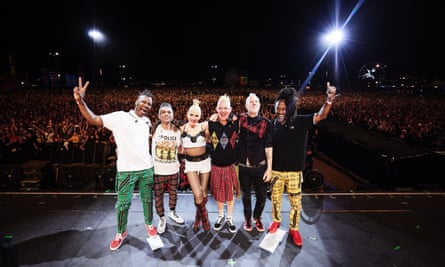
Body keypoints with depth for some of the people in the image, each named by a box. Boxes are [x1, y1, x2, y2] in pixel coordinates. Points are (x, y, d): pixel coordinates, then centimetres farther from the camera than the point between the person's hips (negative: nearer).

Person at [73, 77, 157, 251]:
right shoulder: (120, 117, -11)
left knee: (147, 199, 17)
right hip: (126, 170, -4)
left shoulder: (147, 121, 5)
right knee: (123, 203, 8)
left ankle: (149, 225, 39)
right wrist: (80, 101, -32)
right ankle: (121, 233, 30)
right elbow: (93, 120, -20)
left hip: (147, 168, 4)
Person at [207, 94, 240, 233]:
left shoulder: (235, 125, -8)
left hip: (231, 166, 0)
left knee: (231, 193, 13)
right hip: (216, 166, 0)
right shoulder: (211, 125, -9)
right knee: (218, 192, 15)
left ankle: (230, 218, 33)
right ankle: (221, 216, 37)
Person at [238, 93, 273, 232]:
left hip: (260, 166, 0)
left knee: (262, 196, 10)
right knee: (246, 195, 16)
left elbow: (268, 147, -3)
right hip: (243, 166, 0)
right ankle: (247, 218, 41)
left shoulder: (266, 123, -3)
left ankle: (257, 217, 39)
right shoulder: (239, 119, -1)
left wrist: (269, 168, -5)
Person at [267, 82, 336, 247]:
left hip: (294, 172, -1)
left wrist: (330, 100, -36)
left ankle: (294, 229, 34)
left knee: (296, 202, 12)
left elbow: (321, 116, -18)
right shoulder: (273, 124, -6)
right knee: (275, 198, 19)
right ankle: (276, 221, 44)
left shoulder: (301, 122, -9)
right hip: (276, 170, 1)